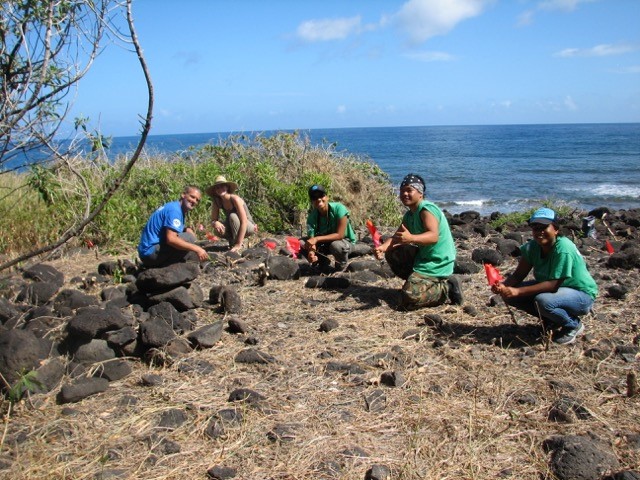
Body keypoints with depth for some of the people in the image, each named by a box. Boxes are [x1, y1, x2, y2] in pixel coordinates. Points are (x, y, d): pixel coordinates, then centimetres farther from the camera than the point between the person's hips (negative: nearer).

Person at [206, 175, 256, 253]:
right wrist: (215, 223, -36)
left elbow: (244, 222, -31)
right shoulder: (217, 202, -9)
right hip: (233, 228, 5)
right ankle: (232, 241, 4)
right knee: (218, 229, -25)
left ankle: (238, 244, -19)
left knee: (233, 216, -32)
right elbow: (213, 220, -8)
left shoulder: (235, 199, -27)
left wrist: (238, 244, -34)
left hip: (248, 226, -5)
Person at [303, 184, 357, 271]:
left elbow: (340, 235, -31)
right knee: (301, 243, -15)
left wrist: (317, 239, -38)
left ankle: (342, 265, -5)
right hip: (325, 242, 4)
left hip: (345, 241, -4)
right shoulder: (312, 216, -17)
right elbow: (311, 239, -23)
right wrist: (311, 253, -46)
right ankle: (323, 261, 8)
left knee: (335, 245, -39)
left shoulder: (338, 208, -29)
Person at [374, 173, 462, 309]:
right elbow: (396, 237, 4)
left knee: (408, 299, -20)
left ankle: (447, 288, -4)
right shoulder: (409, 215, 10)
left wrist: (411, 238, -54)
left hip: (437, 264, -10)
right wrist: (383, 247, -18)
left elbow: (434, 236, -36)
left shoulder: (426, 209, -19)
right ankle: (417, 281, 13)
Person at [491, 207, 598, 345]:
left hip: (582, 294, -7)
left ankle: (573, 325, -5)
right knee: (509, 294, -9)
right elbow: (518, 275, -10)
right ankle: (553, 321, 9)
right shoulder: (532, 246, -10)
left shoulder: (563, 249, -30)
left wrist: (517, 291, -38)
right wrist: (503, 286, -32)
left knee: (543, 300, -37)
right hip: (556, 290, 7)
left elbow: (553, 284, -34)